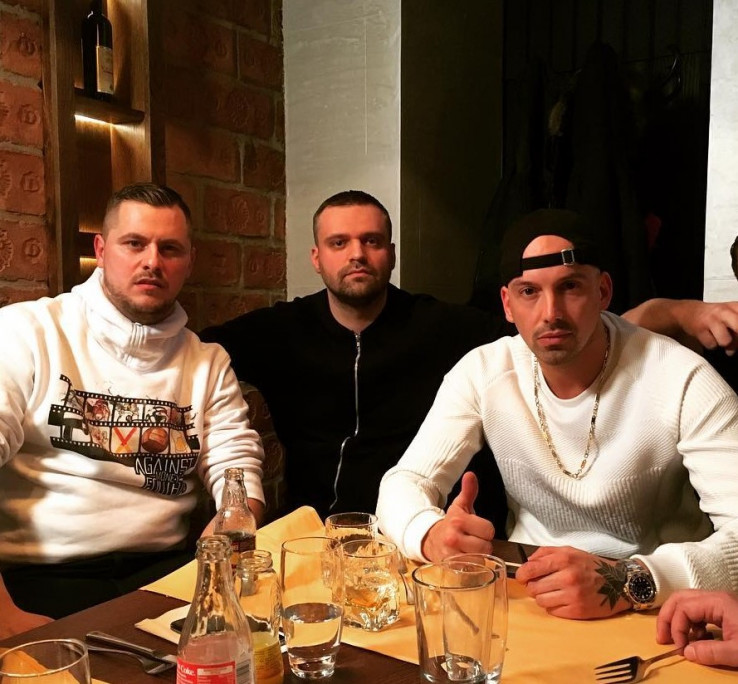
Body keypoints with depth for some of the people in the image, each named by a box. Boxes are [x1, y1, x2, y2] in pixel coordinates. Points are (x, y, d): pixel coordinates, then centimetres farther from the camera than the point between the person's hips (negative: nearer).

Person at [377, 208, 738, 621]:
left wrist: (630, 581, -38)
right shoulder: (482, 373, -7)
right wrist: (431, 535, -28)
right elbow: (404, 482, -6)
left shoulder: (683, 381, -16)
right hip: (529, 599, 1)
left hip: (657, 614, 0)